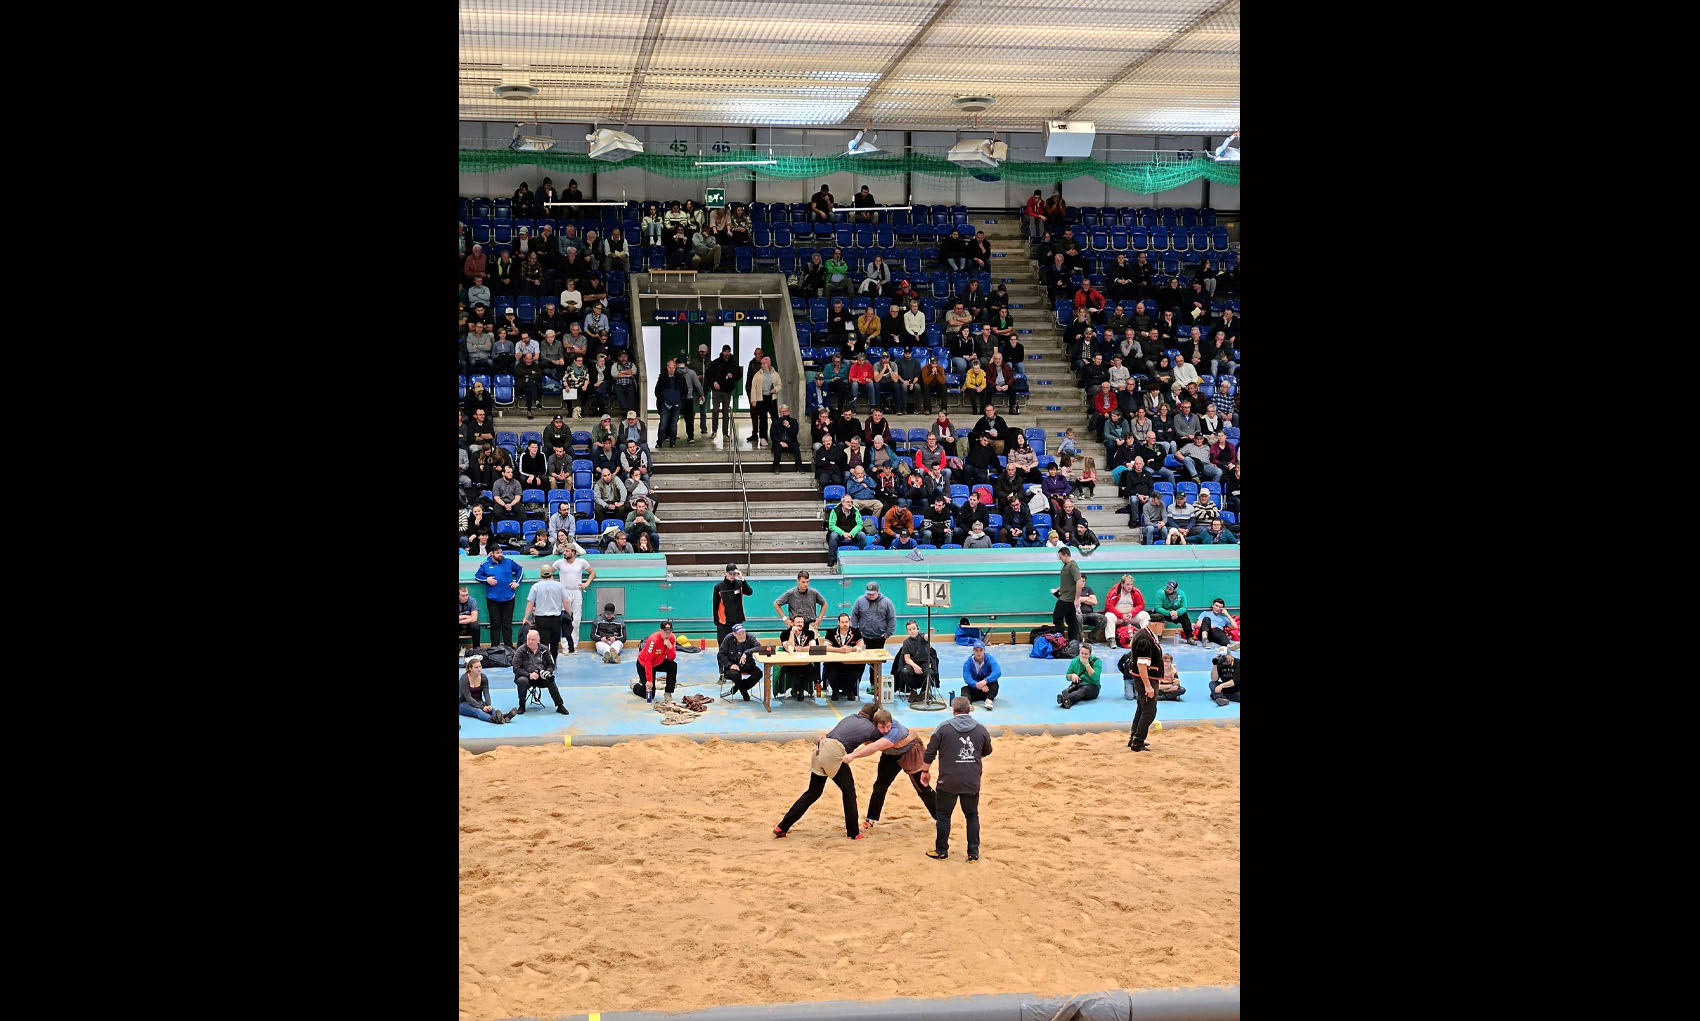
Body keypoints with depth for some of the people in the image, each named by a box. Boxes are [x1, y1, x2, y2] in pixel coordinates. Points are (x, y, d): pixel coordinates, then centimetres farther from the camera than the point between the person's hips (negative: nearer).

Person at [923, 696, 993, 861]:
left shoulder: (944, 728, -5)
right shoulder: (981, 730, 2)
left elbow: (930, 751, -1)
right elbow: (987, 752, 18)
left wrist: (925, 771, 14)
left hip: (948, 782, -2)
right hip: (972, 782, 2)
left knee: (943, 815, 11)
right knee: (972, 815, 15)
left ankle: (941, 850, 19)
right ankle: (973, 852, 15)